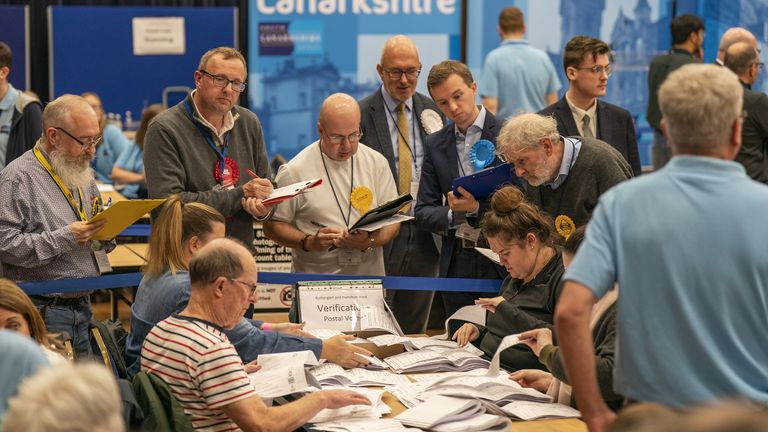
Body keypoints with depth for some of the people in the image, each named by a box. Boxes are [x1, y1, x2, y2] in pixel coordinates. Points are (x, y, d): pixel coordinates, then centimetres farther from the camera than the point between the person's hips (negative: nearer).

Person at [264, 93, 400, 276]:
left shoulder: (377, 163, 9)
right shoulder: (295, 171, 0)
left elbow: (391, 221, 10)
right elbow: (272, 225, 3)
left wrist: (370, 240, -10)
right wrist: (308, 242, -12)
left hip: (369, 277, 2)